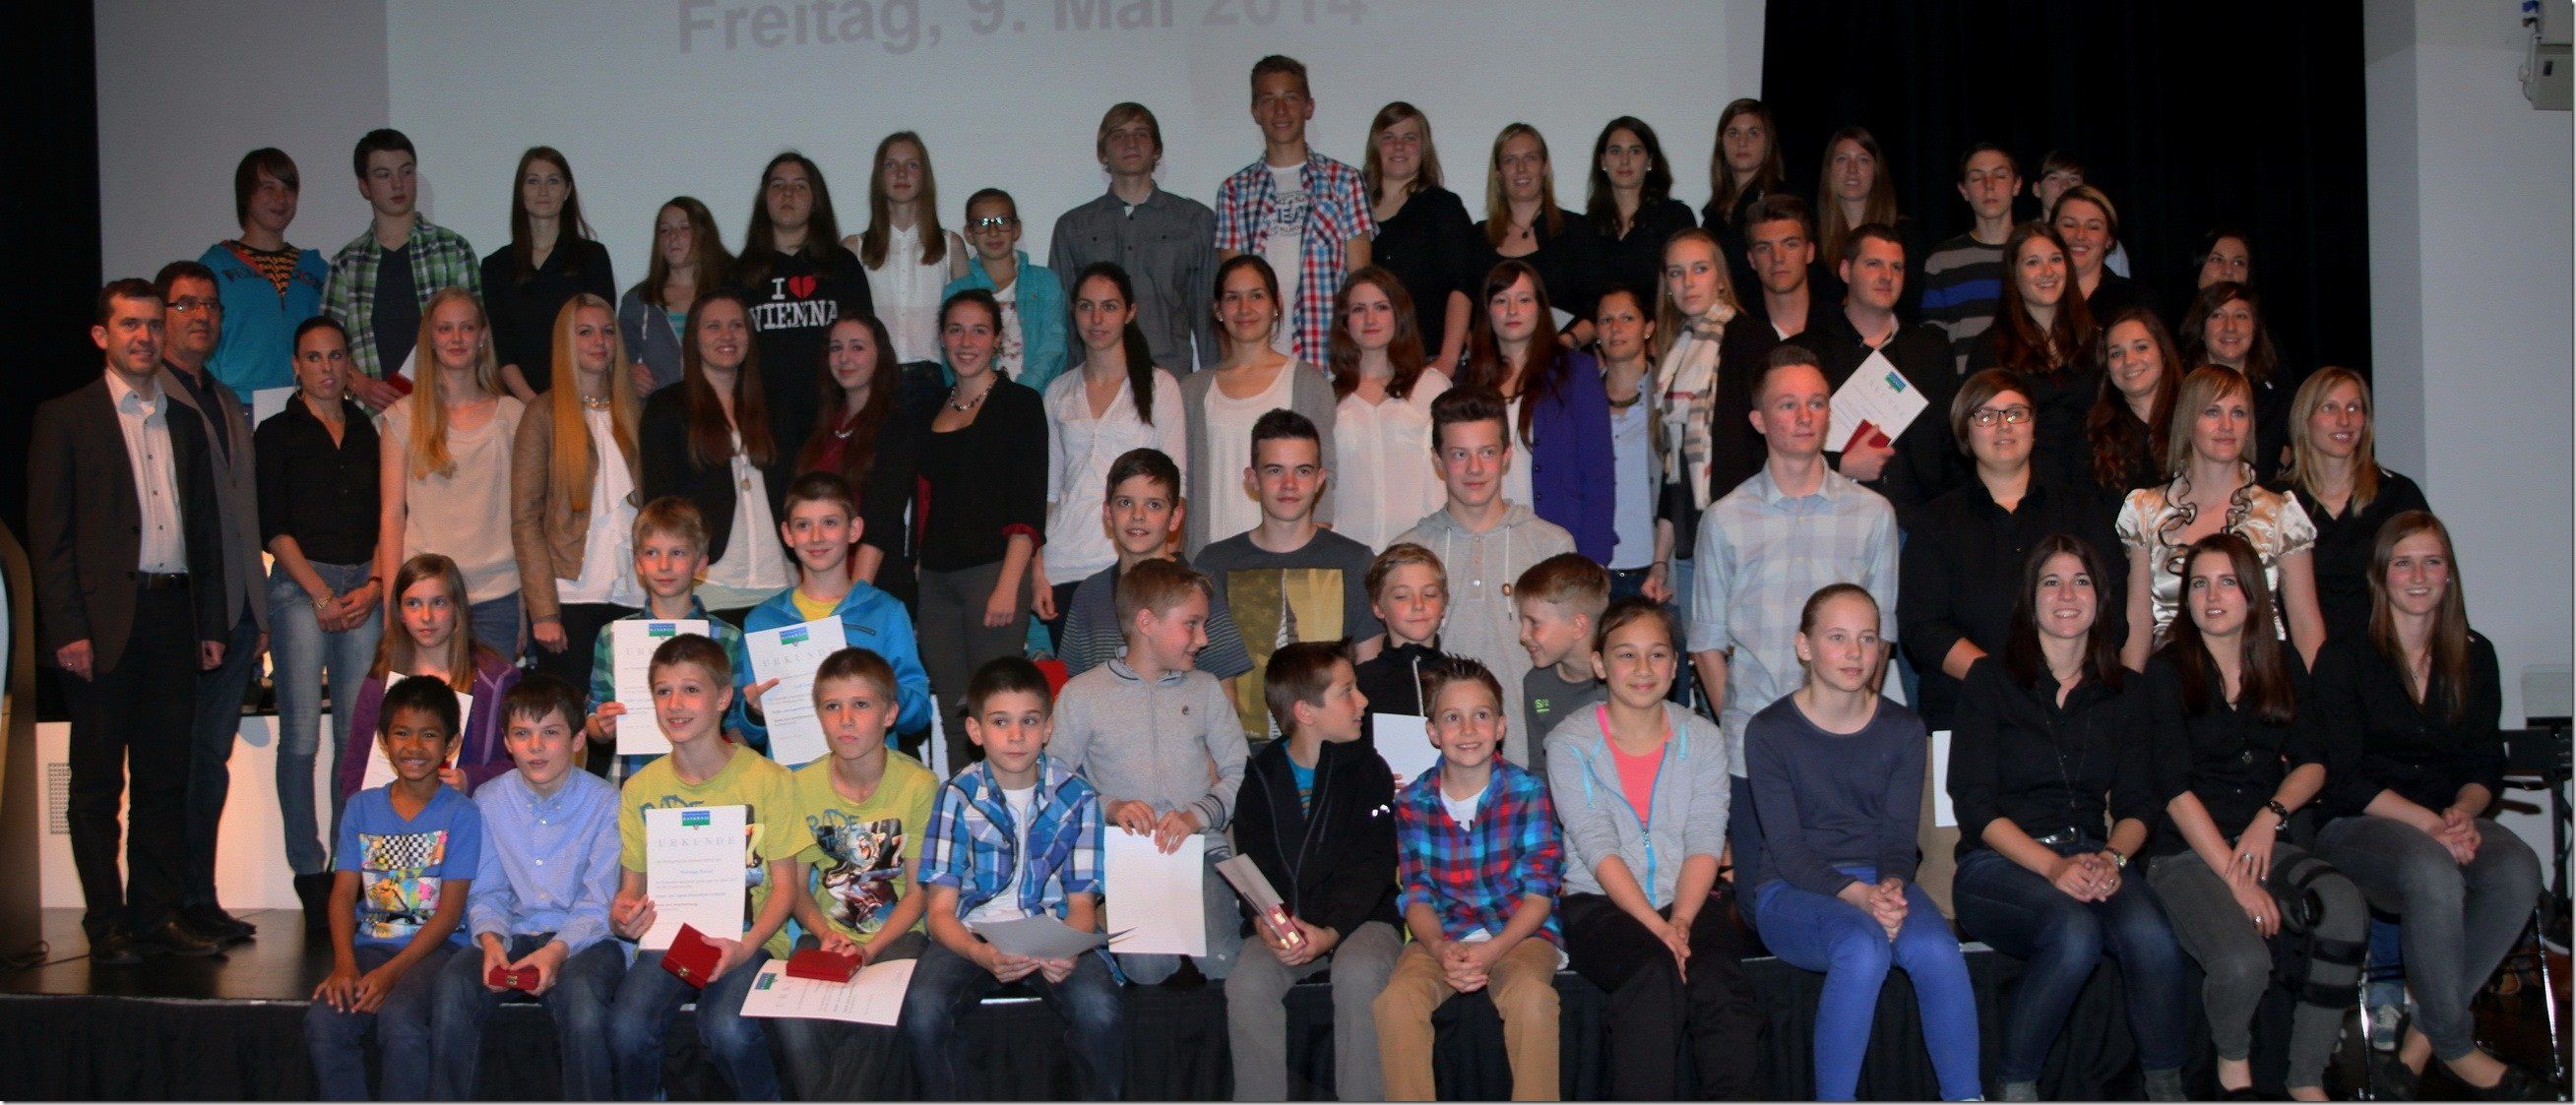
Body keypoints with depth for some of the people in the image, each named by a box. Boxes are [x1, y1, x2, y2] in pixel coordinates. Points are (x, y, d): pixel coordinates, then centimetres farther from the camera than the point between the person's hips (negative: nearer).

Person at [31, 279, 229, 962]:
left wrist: (211, 624, 11)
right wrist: (68, 629, -11)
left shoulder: (186, 421, 16)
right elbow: (48, 532, -3)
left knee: (166, 778, 6)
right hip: (103, 621, -4)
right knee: (98, 781, 2)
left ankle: (159, 915, 12)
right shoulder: (65, 418, 2)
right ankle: (106, 924, 7)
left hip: (173, 617, 4)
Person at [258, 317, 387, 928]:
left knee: (359, 734, -4)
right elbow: (273, 526, 0)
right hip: (300, 586, -2)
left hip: (364, 588, 3)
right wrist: (321, 593, -7)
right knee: (301, 733, -7)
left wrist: (374, 586, -1)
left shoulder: (370, 432, 16)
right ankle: (309, 872, -4)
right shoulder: (277, 434, 7)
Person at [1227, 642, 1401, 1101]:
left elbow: (1371, 866, -6)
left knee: (1359, 975, -33)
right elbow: (1252, 866, 3)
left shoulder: (1367, 769, 1)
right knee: (1247, 980, -27)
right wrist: (1266, 923, -19)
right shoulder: (1262, 775, 5)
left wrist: (1329, 933, -21)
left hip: (1359, 917, -1)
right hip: (1286, 923, 2)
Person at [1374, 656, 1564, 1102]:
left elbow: (1539, 892, -5)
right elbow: (1416, 895, 1)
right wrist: (1440, 950, -20)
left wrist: (1492, 951, -20)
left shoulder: (1529, 791, -2)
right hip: (1442, 936, 2)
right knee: (1395, 1001, -28)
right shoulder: (1413, 802, 4)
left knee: (1531, 995, -34)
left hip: (1519, 932, -1)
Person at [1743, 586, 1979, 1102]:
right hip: (1793, 890, -3)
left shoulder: (1903, 729, 6)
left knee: (1934, 948, -30)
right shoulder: (1769, 731, -5)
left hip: (1881, 882, 3)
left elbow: (1899, 836, 2)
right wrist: (1859, 896, -25)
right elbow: (1787, 848, -9)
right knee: (1864, 947, -35)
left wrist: (1891, 887, -21)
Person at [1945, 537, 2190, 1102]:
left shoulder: (2117, 692, 16)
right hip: (1998, 865, -3)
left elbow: (2135, 802, 12)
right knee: (2074, 934, -35)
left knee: (2151, 937, -30)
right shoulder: (1991, 680, 3)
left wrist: (2112, 857, -10)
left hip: (2090, 858, 3)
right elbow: (1975, 804, -4)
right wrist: (2053, 866, -17)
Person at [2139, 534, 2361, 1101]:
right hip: (2186, 853, -4)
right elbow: (2176, 787, -9)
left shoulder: (2285, 670, 14)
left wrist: (2270, 816, -10)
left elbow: (2311, 763, 12)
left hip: (2263, 842, 4)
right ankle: (2232, 1057, 3)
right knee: (2242, 961, -33)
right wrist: (2235, 880, -17)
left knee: (2344, 907, -30)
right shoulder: (2167, 672, 0)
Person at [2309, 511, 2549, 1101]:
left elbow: (2486, 764, 12)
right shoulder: (2344, 657, 0)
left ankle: (2421, 1040, -19)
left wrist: (2465, 811, -11)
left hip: (2451, 821, 4)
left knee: (2518, 871, -31)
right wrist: (2429, 823, -20)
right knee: (2433, 874, -38)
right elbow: (2347, 779, -7)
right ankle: (2455, 1047, -18)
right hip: (2360, 826, -4)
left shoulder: (2474, 656, 15)